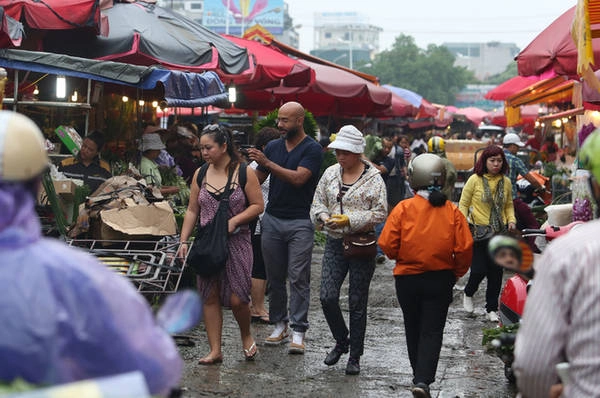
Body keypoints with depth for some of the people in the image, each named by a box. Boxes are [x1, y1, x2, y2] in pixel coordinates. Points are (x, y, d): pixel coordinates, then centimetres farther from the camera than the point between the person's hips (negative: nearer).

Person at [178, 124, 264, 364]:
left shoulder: (244, 172, -3)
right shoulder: (200, 175, 9)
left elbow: (257, 206, -3)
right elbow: (192, 210, 12)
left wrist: (234, 221, -16)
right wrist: (184, 241, 4)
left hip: (236, 242, -4)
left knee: (236, 298, -8)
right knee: (209, 297, 2)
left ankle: (246, 336, 21)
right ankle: (215, 351, 8)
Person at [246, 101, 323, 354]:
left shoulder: (312, 149, -5)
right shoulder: (273, 146, 11)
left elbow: (298, 178, -19)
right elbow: (257, 180, 12)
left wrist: (267, 163, -23)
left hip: (299, 222, -5)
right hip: (272, 219, 5)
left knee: (298, 278, -5)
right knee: (274, 277, 8)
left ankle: (298, 331, -4)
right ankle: (279, 324, 18)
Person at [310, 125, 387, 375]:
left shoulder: (373, 178, -7)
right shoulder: (331, 173, 7)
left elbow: (380, 212, -10)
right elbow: (317, 203, 12)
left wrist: (349, 220, -18)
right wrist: (325, 217, -10)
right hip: (334, 243, 4)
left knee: (357, 303, 3)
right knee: (327, 297, -5)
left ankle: (355, 356, 14)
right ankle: (341, 342, 21)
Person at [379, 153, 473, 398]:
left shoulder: (403, 208, -10)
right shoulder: (452, 211, -6)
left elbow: (387, 244, -11)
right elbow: (464, 248, -8)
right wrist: (456, 273, 9)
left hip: (407, 278, 0)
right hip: (440, 279, 0)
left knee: (413, 330, 17)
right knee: (432, 331, 3)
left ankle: (419, 376, 31)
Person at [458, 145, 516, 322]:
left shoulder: (506, 182, 7)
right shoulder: (475, 180, -5)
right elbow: (463, 204, -1)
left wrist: (511, 220, 2)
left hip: (499, 233, 4)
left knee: (496, 271, 4)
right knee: (479, 269, -7)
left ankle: (492, 308, 16)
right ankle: (468, 294, 25)